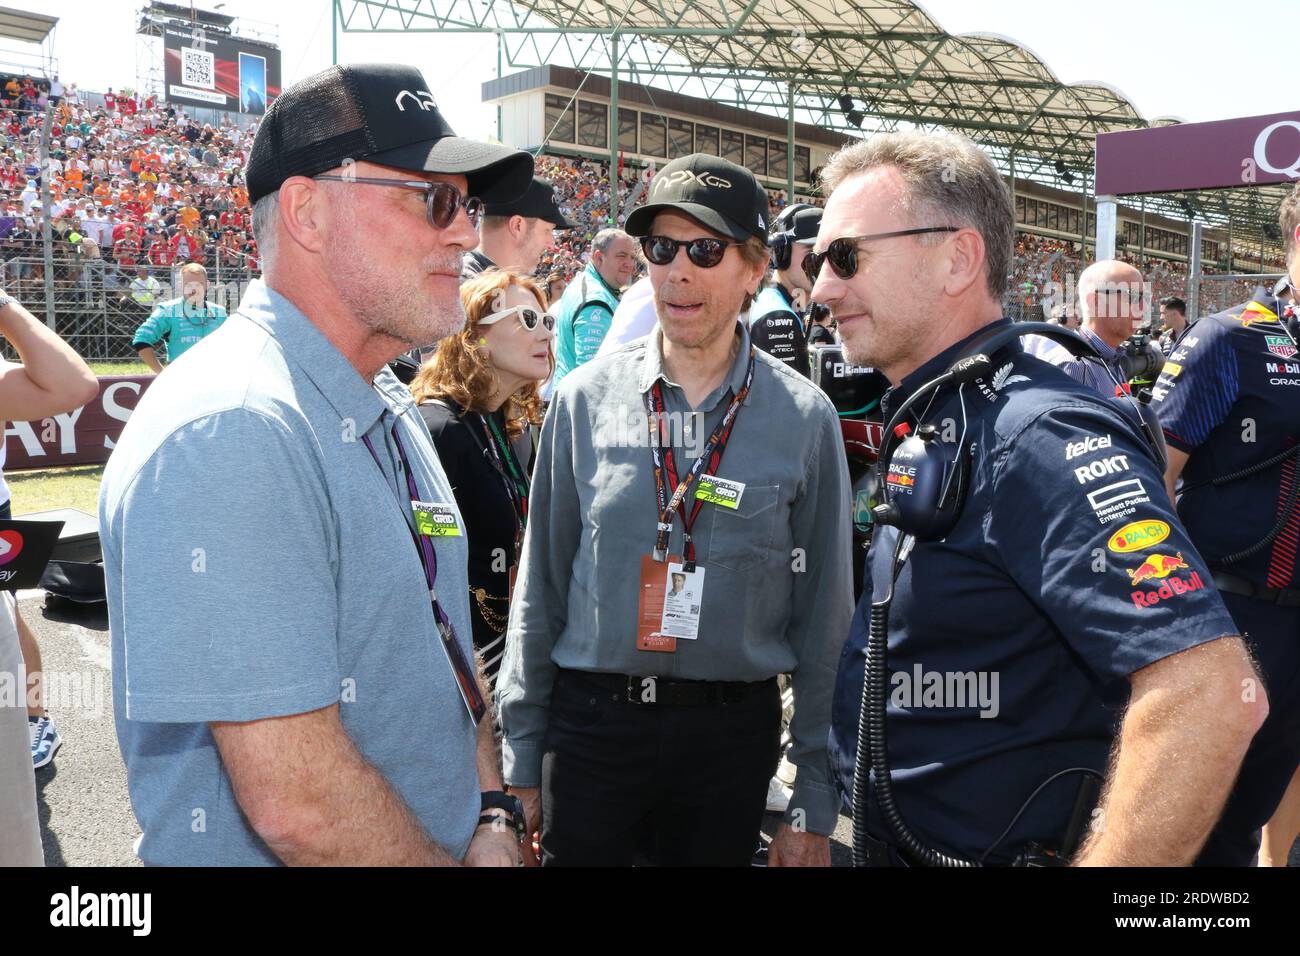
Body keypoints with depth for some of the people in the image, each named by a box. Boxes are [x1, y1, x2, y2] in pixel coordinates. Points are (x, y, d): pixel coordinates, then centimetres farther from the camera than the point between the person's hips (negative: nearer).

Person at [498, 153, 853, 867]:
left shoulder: (804, 418, -5)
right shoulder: (585, 399, -3)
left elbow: (824, 617, -1)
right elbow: (541, 587, 2)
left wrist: (816, 805, 1)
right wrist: (521, 753, 5)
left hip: (734, 731, 0)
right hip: (590, 720, 0)